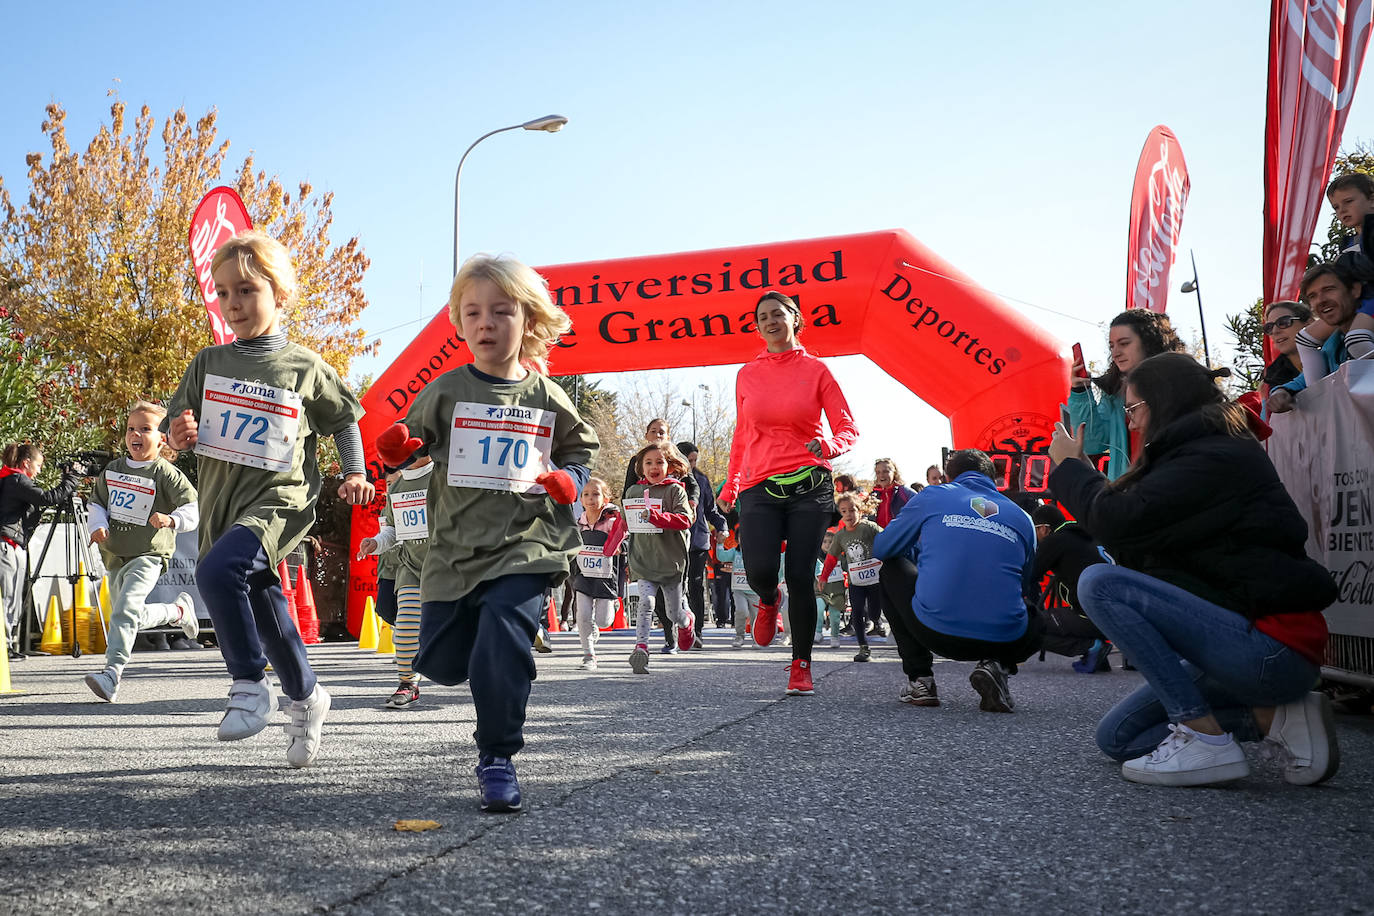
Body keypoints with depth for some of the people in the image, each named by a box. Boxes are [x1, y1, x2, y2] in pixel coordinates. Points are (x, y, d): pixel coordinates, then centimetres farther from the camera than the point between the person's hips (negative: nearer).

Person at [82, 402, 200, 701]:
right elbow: (96, 503, 17)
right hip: (115, 555, 7)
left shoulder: (166, 473, -8)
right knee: (134, 618, 17)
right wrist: (98, 526, -2)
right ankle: (179, 611, 41)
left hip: (148, 556, -7)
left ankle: (112, 672, -25)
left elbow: (193, 508, -11)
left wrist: (171, 520, -30)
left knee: (126, 609, -24)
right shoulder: (112, 469, 10)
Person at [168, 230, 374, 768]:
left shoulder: (304, 367, -1)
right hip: (222, 502, 5)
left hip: (279, 499, -5)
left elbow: (343, 420, 12)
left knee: (218, 569, -30)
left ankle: (250, 685, -15)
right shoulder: (208, 364, 7)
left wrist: (355, 473, 0)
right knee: (264, 610, 11)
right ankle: (306, 697, 33)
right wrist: (179, 435, -10)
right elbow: (179, 425, 13)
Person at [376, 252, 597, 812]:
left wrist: (569, 480, -4)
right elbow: (413, 442, 10)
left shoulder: (545, 396, 3)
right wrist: (395, 449, -13)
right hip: (455, 546, 2)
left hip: (525, 543, -2)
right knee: (442, 663, 7)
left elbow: (582, 447, 16)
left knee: (502, 647, -17)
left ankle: (497, 757, 0)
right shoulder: (446, 392, 2)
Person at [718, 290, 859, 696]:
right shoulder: (747, 375, 11)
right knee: (760, 571, -17)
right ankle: (768, 602, 22)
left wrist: (831, 445, -17)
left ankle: (801, 667, 12)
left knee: (801, 578, -3)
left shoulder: (814, 369, 4)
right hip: (759, 488, 1)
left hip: (808, 485, -1)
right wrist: (730, 484, 21)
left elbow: (848, 427, 4)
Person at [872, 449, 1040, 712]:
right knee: (1040, 621, 37)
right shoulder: (1021, 517, 17)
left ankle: (920, 680, 17)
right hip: (1004, 639, 2)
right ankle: (997, 666, 4)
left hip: (936, 631, -1)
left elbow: (881, 548, 21)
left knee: (892, 570, 28)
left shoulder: (932, 496, 12)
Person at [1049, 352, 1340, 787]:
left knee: (1100, 582, -20)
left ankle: (1205, 739, -17)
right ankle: (1274, 716, 4)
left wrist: (1068, 468, -3)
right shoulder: (1204, 450, 18)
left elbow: (1120, 520, -22)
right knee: (1117, 738, 9)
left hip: (1273, 649, -10)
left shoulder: (1215, 458, -13)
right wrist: (1077, 472, 9)